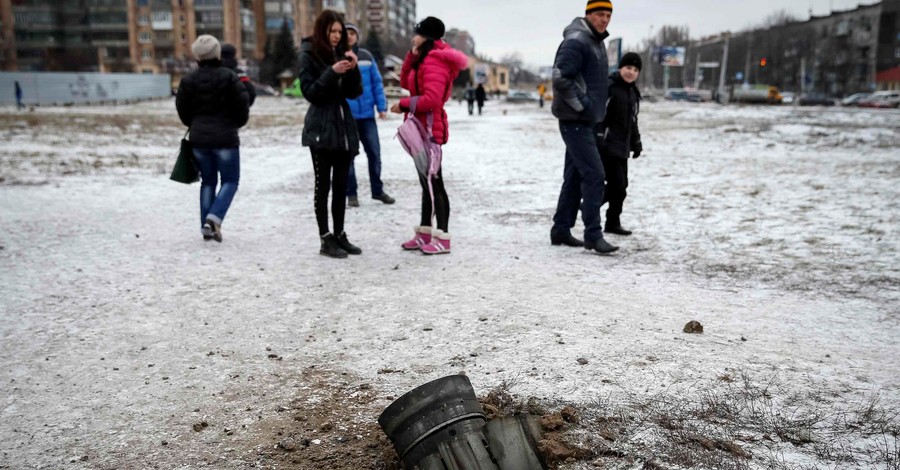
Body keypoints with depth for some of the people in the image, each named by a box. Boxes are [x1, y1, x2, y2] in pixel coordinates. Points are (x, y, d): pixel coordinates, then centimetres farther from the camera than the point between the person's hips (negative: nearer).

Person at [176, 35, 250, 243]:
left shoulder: (188, 80, 2)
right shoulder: (229, 77, -10)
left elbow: (182, 110, 7)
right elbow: (242, 106, -8)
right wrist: (235, 124, 11)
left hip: (198, 139, 4)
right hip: (225, 139, -4)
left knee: (207, 181, 14)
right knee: (230, 180, 5)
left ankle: (206, 226, 11)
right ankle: (214, 217, -15)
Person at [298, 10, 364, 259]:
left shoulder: (343, 53, 12)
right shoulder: (309, 55, -3)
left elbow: (354, 92, 8)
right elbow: (309, 92, -12)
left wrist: (353, 68, -9)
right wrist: (332, 72, -21)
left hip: (345, 126, 6)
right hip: (321, 128, -6)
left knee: (341, 185, 9)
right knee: (323, 185, -3)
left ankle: (340, 235, 16)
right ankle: (326, 240, 1)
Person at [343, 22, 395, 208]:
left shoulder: (366, 56, 5)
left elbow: (377, 82, 7)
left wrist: (381, 106, 0)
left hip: (367, 113, 2)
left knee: (374, 152, 5)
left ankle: (377, 190, 19)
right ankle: (351, 193, 14)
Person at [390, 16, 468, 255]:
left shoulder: (434, 60, -16)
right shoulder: (426, 59, 17)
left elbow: (431, 99, -26)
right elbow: (405, 82, 16)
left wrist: (403, 105, -13)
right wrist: (412, 56, 5)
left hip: (429, 129, -11)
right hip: (423, 128, 11)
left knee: (434, 183, -8)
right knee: (427, 182, 13)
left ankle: (442, 238, -3)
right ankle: (425, 234, 21)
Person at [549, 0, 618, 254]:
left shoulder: (597, 42, 17)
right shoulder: (576, 41, -14)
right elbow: (560, 78, -24)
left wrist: (597, 107, 14)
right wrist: (582, 105, -18)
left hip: (587, 121, 10)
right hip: (575, 120, -10)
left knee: (575, 176, 12)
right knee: (594, 175, -12)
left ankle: (561, 230, 19)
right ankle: (593, 235, -8)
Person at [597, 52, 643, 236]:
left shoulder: (633, 92, 17)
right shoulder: (609, 87, -12)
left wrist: (636, 143, 26)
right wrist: (598, 140, -23)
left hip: (622, 147, 9)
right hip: (607, 146, -9)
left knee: (621, 184, 9)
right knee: (617, 184, -11)